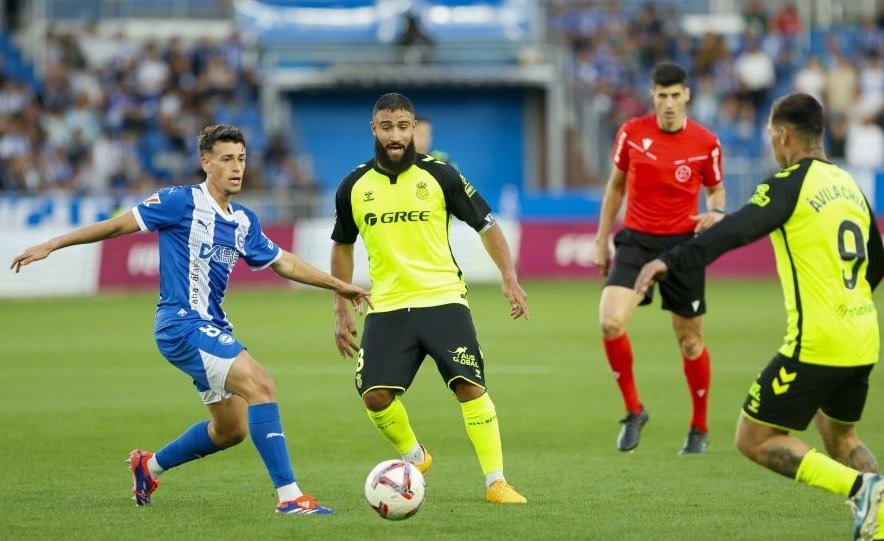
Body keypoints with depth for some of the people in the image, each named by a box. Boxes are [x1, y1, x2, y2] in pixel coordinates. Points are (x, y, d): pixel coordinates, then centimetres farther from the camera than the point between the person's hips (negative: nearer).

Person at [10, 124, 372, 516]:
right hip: (182, 324, -9)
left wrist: (338, 285, 22)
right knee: (261, 386, -23)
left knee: (232, 430, 15)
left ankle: (149, 467, 37)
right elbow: (118, 225, -7)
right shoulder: (182, 202, -10)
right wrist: (51, 246, -7)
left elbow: (282, 263, 23)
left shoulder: (244, 222, 10)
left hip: (212, 328, 9)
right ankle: (289, 496, -24)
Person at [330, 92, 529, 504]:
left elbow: (486, 224, 4)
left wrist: (509, 278, -7)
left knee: (470, 386, -14)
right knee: (375, 396, -10)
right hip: (387, 307, 2)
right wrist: (341, 310, 15)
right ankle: (413, 458, 19)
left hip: (443, 299, -2)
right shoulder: (354, 186, 4)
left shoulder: (439, 176, -2)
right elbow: (342, 246, 18)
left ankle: (496, 482, -8)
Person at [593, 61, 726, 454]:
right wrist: (602, 241, 12)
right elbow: (616, 185, 12)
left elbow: (716, 189, 11)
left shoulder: (706, 143, -4)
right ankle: (633, 410, 0)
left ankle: (699, 428, 26)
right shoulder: (632, 133, -1)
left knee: (689, 339, 6)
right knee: (611, 322, -20)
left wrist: (715, 212, -13)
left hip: (683, 244, 0)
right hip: (636, 241, 1)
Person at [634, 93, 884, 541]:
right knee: (839, 437, 27)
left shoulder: (790, 185, -9)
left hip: (815, 344, -8)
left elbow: (737, 230, -26)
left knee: (754, 440, 0)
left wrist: (672, 261, -37)